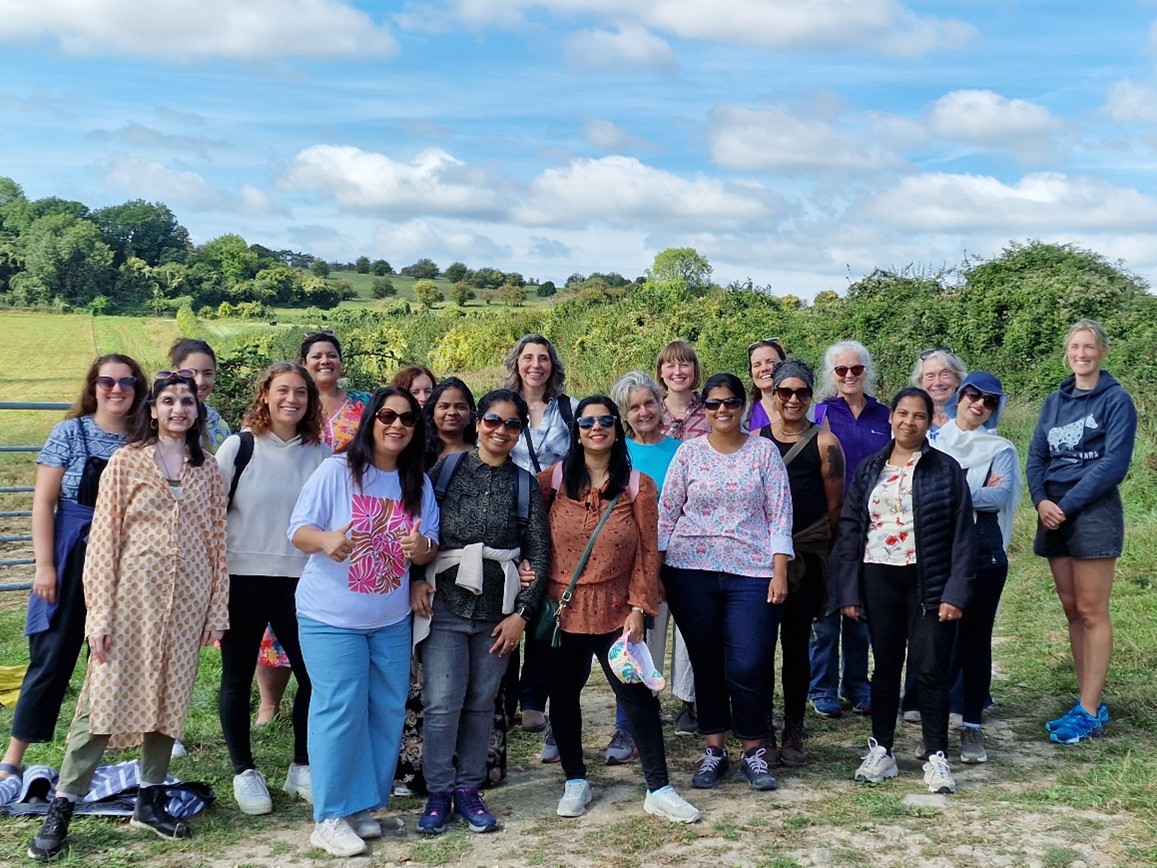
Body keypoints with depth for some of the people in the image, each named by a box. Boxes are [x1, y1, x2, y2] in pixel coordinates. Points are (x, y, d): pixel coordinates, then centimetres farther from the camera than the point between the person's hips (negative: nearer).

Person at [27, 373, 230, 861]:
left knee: (169, 697, 9)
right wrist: (99, 614, -9)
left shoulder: (208, 469, 8)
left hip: (187, 601, 3)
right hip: (132, 596, -3)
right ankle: (61, 811, 4)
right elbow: (104, 538, -4)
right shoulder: (126, 462, 0)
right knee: (105, 696, -3)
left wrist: (218, 610, 5)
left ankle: (150, 800, 22)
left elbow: (217, 541, 8)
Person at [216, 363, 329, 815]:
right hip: (242, 578, -2)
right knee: (238, 677, 8)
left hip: (300, 579, 2)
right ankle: (244, 772, 23)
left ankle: (302, 767, 20)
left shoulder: (319, 453, 5)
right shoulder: (240, 446, -3)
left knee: (315, 674, 1)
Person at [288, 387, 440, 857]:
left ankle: (361, 806, 23)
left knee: (387, 713, 8)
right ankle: (330, 817, 7)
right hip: (331, 617, -5)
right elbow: (298, 530, -11)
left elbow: (430, 549, 5)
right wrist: (326, 539, -33)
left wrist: (422, 546, -19)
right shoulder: (336, 470, -11)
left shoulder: (419, 483, 4)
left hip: (392, 620, 5)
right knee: (340, 712, -5)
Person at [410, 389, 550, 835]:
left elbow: (539, 553, 3)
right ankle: (438, 792, 11)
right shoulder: (447, 469, 3)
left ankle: (468, 787, 22)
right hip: (444, 603, -1)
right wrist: (416, 578, -8)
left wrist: (521, 613, -3)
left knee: (481, 703, 8)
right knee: (442, 703, -4)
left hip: (497, 610, 2)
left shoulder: (525, 484, 6)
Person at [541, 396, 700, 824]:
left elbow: (647, 553, -2)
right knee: (563, 694, 10)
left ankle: (659, 789, 9)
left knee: (637, 693, -1)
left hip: (615, 609, -1)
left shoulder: (638, 485, -1)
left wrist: (638, 608, -7)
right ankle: (575, 781, 26)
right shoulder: (556, 478, 0)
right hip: (562, 608, 1)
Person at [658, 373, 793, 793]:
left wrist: (779, 572, -7)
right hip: (692, 572, 2)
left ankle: (754, 753, 12)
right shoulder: (689, 452, 6)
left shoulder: (764, 451, 4)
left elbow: (780, 515, 1)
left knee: (747, 667, -6)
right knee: (706, 664, 8)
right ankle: (713, 751, 21)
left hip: (752, 572, -1)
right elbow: (666, 513, 8)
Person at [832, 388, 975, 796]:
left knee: (931, 668, -2)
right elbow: (850, 530, 7)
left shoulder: (946, 470, 0)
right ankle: (880, 751, 20)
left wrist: (955, 593, -11)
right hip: (879, 579, 3)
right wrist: (848, 591, 0)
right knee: (885, 666, 11)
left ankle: (937, 758, 10)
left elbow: (962, 535, -3)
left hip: (928, 582, -2)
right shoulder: (869, 470, 8)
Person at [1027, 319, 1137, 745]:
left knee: (1091, 612, -5)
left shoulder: (1116, 400, -3)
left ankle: (1090, 712, -1)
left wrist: (1067, 504, -15)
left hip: (1093, 513, -6)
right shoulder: (1054, 401, 14)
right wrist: (1041, 500, -7)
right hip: (1054, 514, 6)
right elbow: (1036, 456, 11)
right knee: (1072, 610, 8)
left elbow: (1114, 462, -11)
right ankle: (1088, 702, 15)